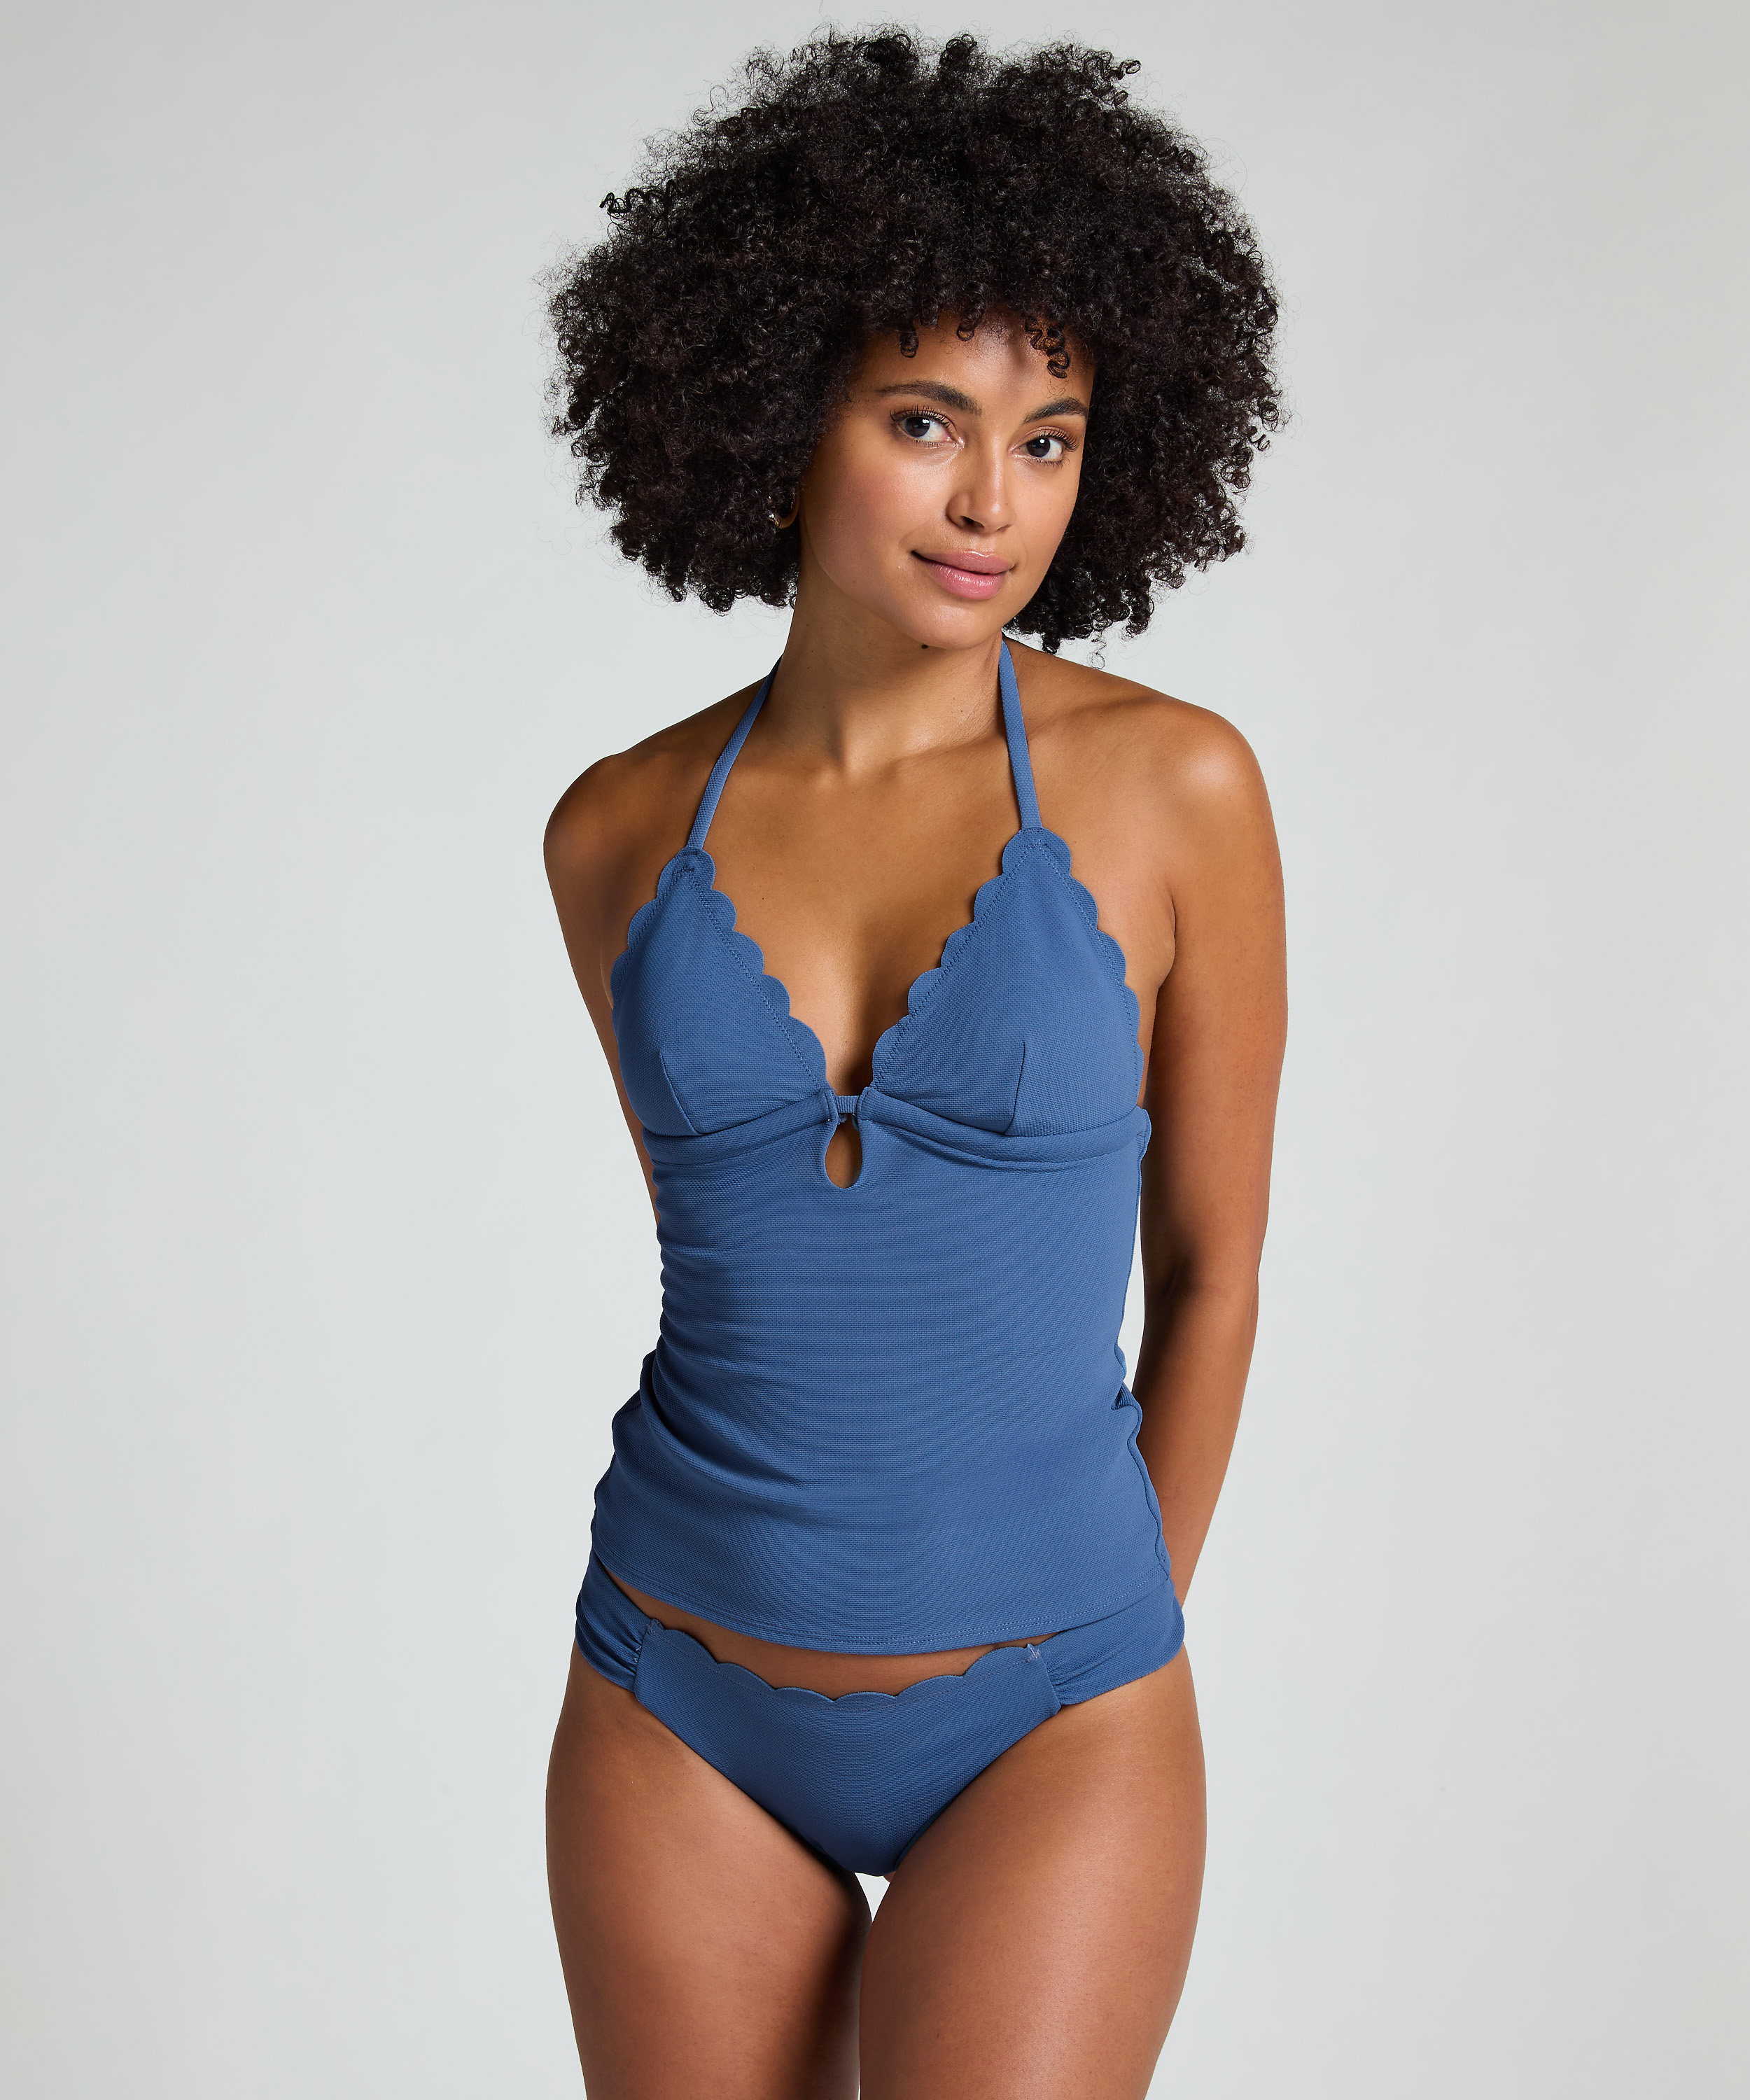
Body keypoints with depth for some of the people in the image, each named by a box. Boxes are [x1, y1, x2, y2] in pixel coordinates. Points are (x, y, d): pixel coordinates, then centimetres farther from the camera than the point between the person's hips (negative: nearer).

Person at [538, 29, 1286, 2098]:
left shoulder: (1173, 786, -10)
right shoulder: (618, 833, -2)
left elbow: (1212, 1264, 0)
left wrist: (1107, 1661, 7)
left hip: (1044, 1714, -2)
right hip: (680, 1705, 3)